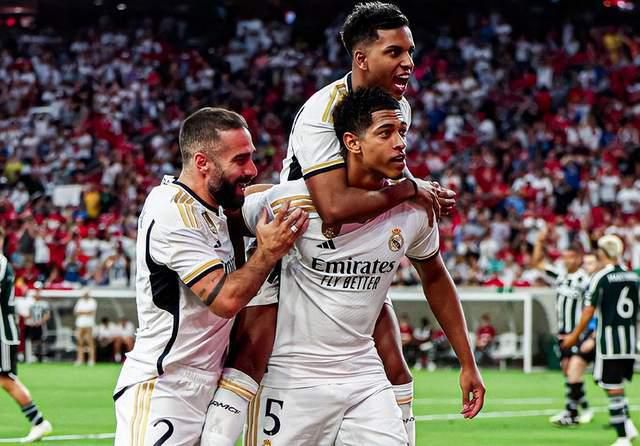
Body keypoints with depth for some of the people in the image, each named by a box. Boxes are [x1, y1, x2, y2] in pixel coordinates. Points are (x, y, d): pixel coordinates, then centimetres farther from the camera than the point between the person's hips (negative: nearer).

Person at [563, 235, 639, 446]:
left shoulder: (601, 277, -9)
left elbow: (589, 311, -10)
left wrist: (575, 335, 0)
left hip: (609, 336, -6)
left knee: (613, 388, -1)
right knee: (618, 384, 20)